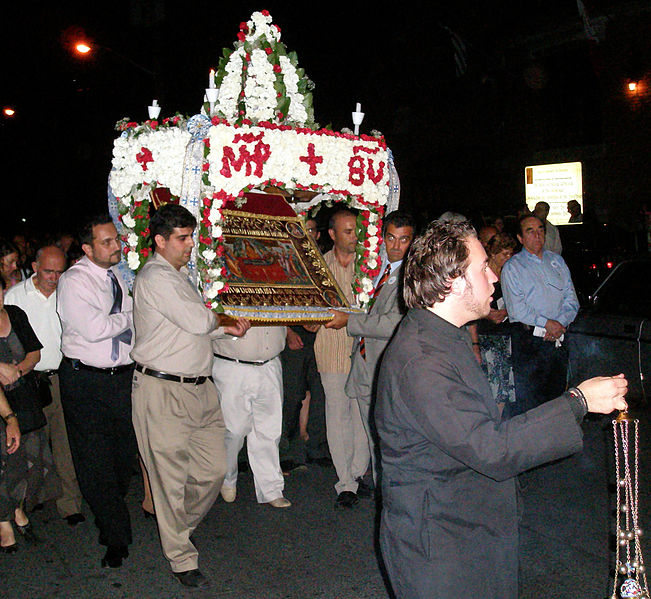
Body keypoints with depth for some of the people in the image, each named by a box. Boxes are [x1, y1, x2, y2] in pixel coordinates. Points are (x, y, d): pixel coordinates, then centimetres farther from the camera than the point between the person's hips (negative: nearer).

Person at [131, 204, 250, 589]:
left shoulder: (181, 275, 18)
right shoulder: (155, 277, -13)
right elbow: (197, 321, -19)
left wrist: (226, 328, 8)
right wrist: (218, 318, 2)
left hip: (199, 387, 9)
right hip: (163, 391, -9)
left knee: (214, 469, 11)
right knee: (171, 477, 2)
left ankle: (182, 526, 36)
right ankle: (182, 559, 17)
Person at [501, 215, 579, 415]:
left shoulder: (557, 261, 15)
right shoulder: (512, 267, 0)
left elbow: (571, 299, 10)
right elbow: (516, 308, -10)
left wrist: (560, 324, -7)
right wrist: (547, 323, -16)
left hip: (558, 339, 5)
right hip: (528, 341, -5)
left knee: (556, 394, 10)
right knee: (525, 399, -7)